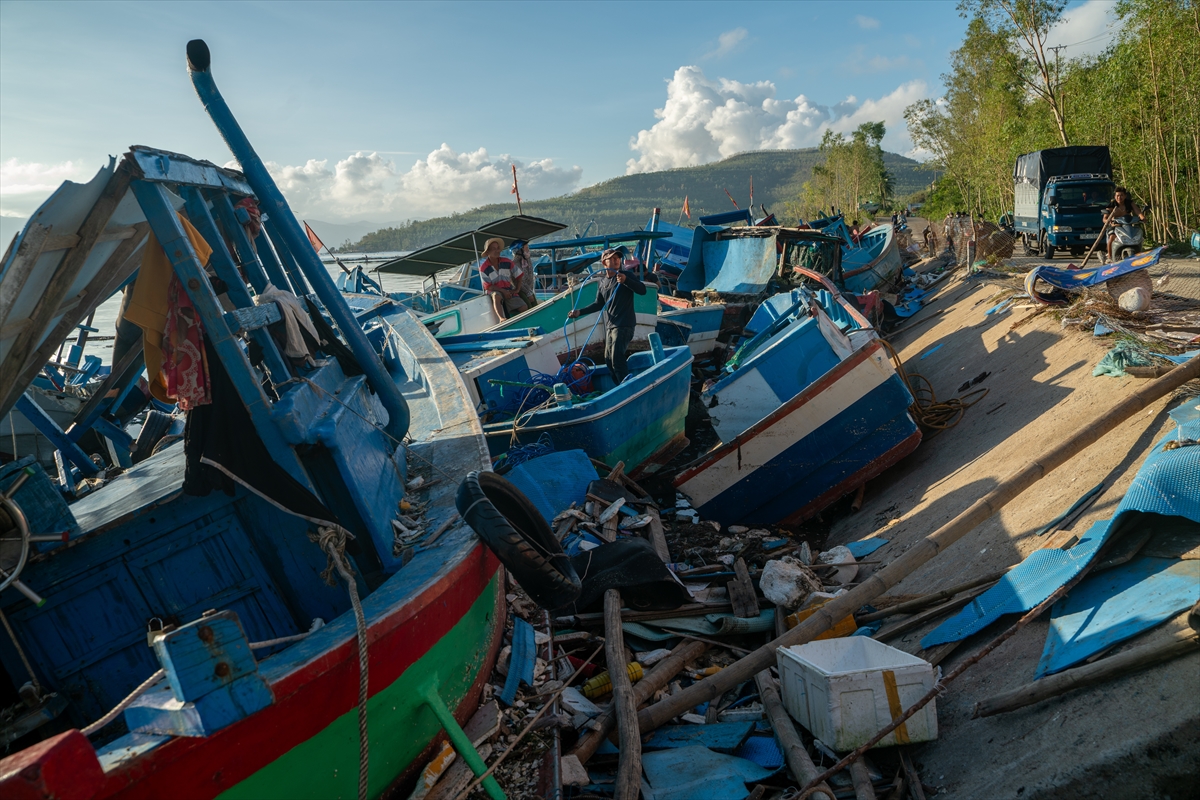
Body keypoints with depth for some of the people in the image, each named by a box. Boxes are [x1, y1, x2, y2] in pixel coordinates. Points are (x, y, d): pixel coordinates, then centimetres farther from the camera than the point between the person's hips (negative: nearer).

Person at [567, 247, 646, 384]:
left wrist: (626, 280, -34)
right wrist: (580, 312, 5)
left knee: (617, 363, -15)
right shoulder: (603, 281, 11)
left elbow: (643, 290, -20)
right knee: (608, 360, 13)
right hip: (608, 326, 8)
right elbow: (599, 304, 14)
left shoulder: (627, 276, -6)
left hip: (623, 326, -8)